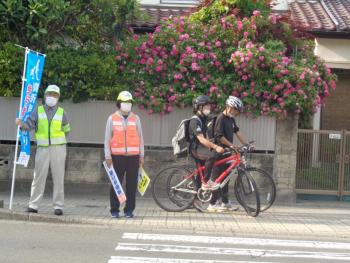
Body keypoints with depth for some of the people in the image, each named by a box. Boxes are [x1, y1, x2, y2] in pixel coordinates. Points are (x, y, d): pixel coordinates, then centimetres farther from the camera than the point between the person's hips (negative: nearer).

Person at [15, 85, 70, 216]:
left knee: (58, 178, 2)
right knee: (38, 177, -1)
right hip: (42, 148, 0)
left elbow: (66, 129, 18)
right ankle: (33, 205, 4)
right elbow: (29, 125, -4)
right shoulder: (38, 110, 6)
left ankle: (58, 206, 6)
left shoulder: (62, 112, 7)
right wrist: (21, 124, -23)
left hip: (58, 148, 0)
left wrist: (58, 139, 9)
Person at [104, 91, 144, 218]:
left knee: (132, 184, 3)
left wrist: (142, 155, 8)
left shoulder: (135, 119, 10)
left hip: (133, 156, 2)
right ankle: (114, 210, 8)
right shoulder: (112, 119, 5)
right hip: (117, 156, -2)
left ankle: (129, 210, 11)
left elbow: (140, 137, 13)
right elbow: (107, 138, 6)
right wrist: (107, 156, 0)